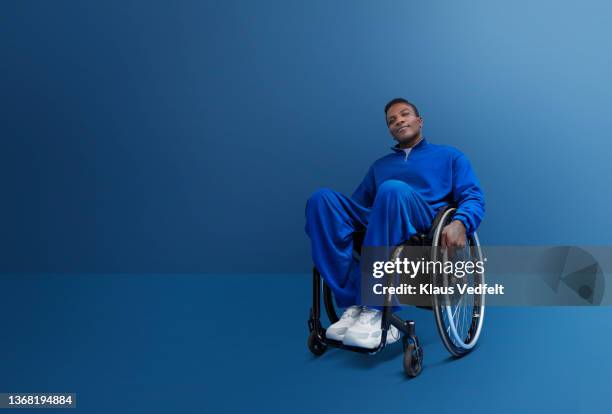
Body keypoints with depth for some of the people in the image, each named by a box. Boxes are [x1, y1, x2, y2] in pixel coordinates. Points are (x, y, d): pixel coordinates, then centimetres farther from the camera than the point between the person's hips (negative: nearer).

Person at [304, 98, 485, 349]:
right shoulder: (380, 165, 34)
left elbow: (473, 196, 8)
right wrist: (326, 227, 3)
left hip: (426, 230, -4)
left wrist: (460, 223, -17)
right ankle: (354, 305, -31)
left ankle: (375, 308, -36)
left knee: (393, 189, -37)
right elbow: (358, 204, 26)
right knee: (322, 198, -23)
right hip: (377, 228, 4)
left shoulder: (450, 156, 23)